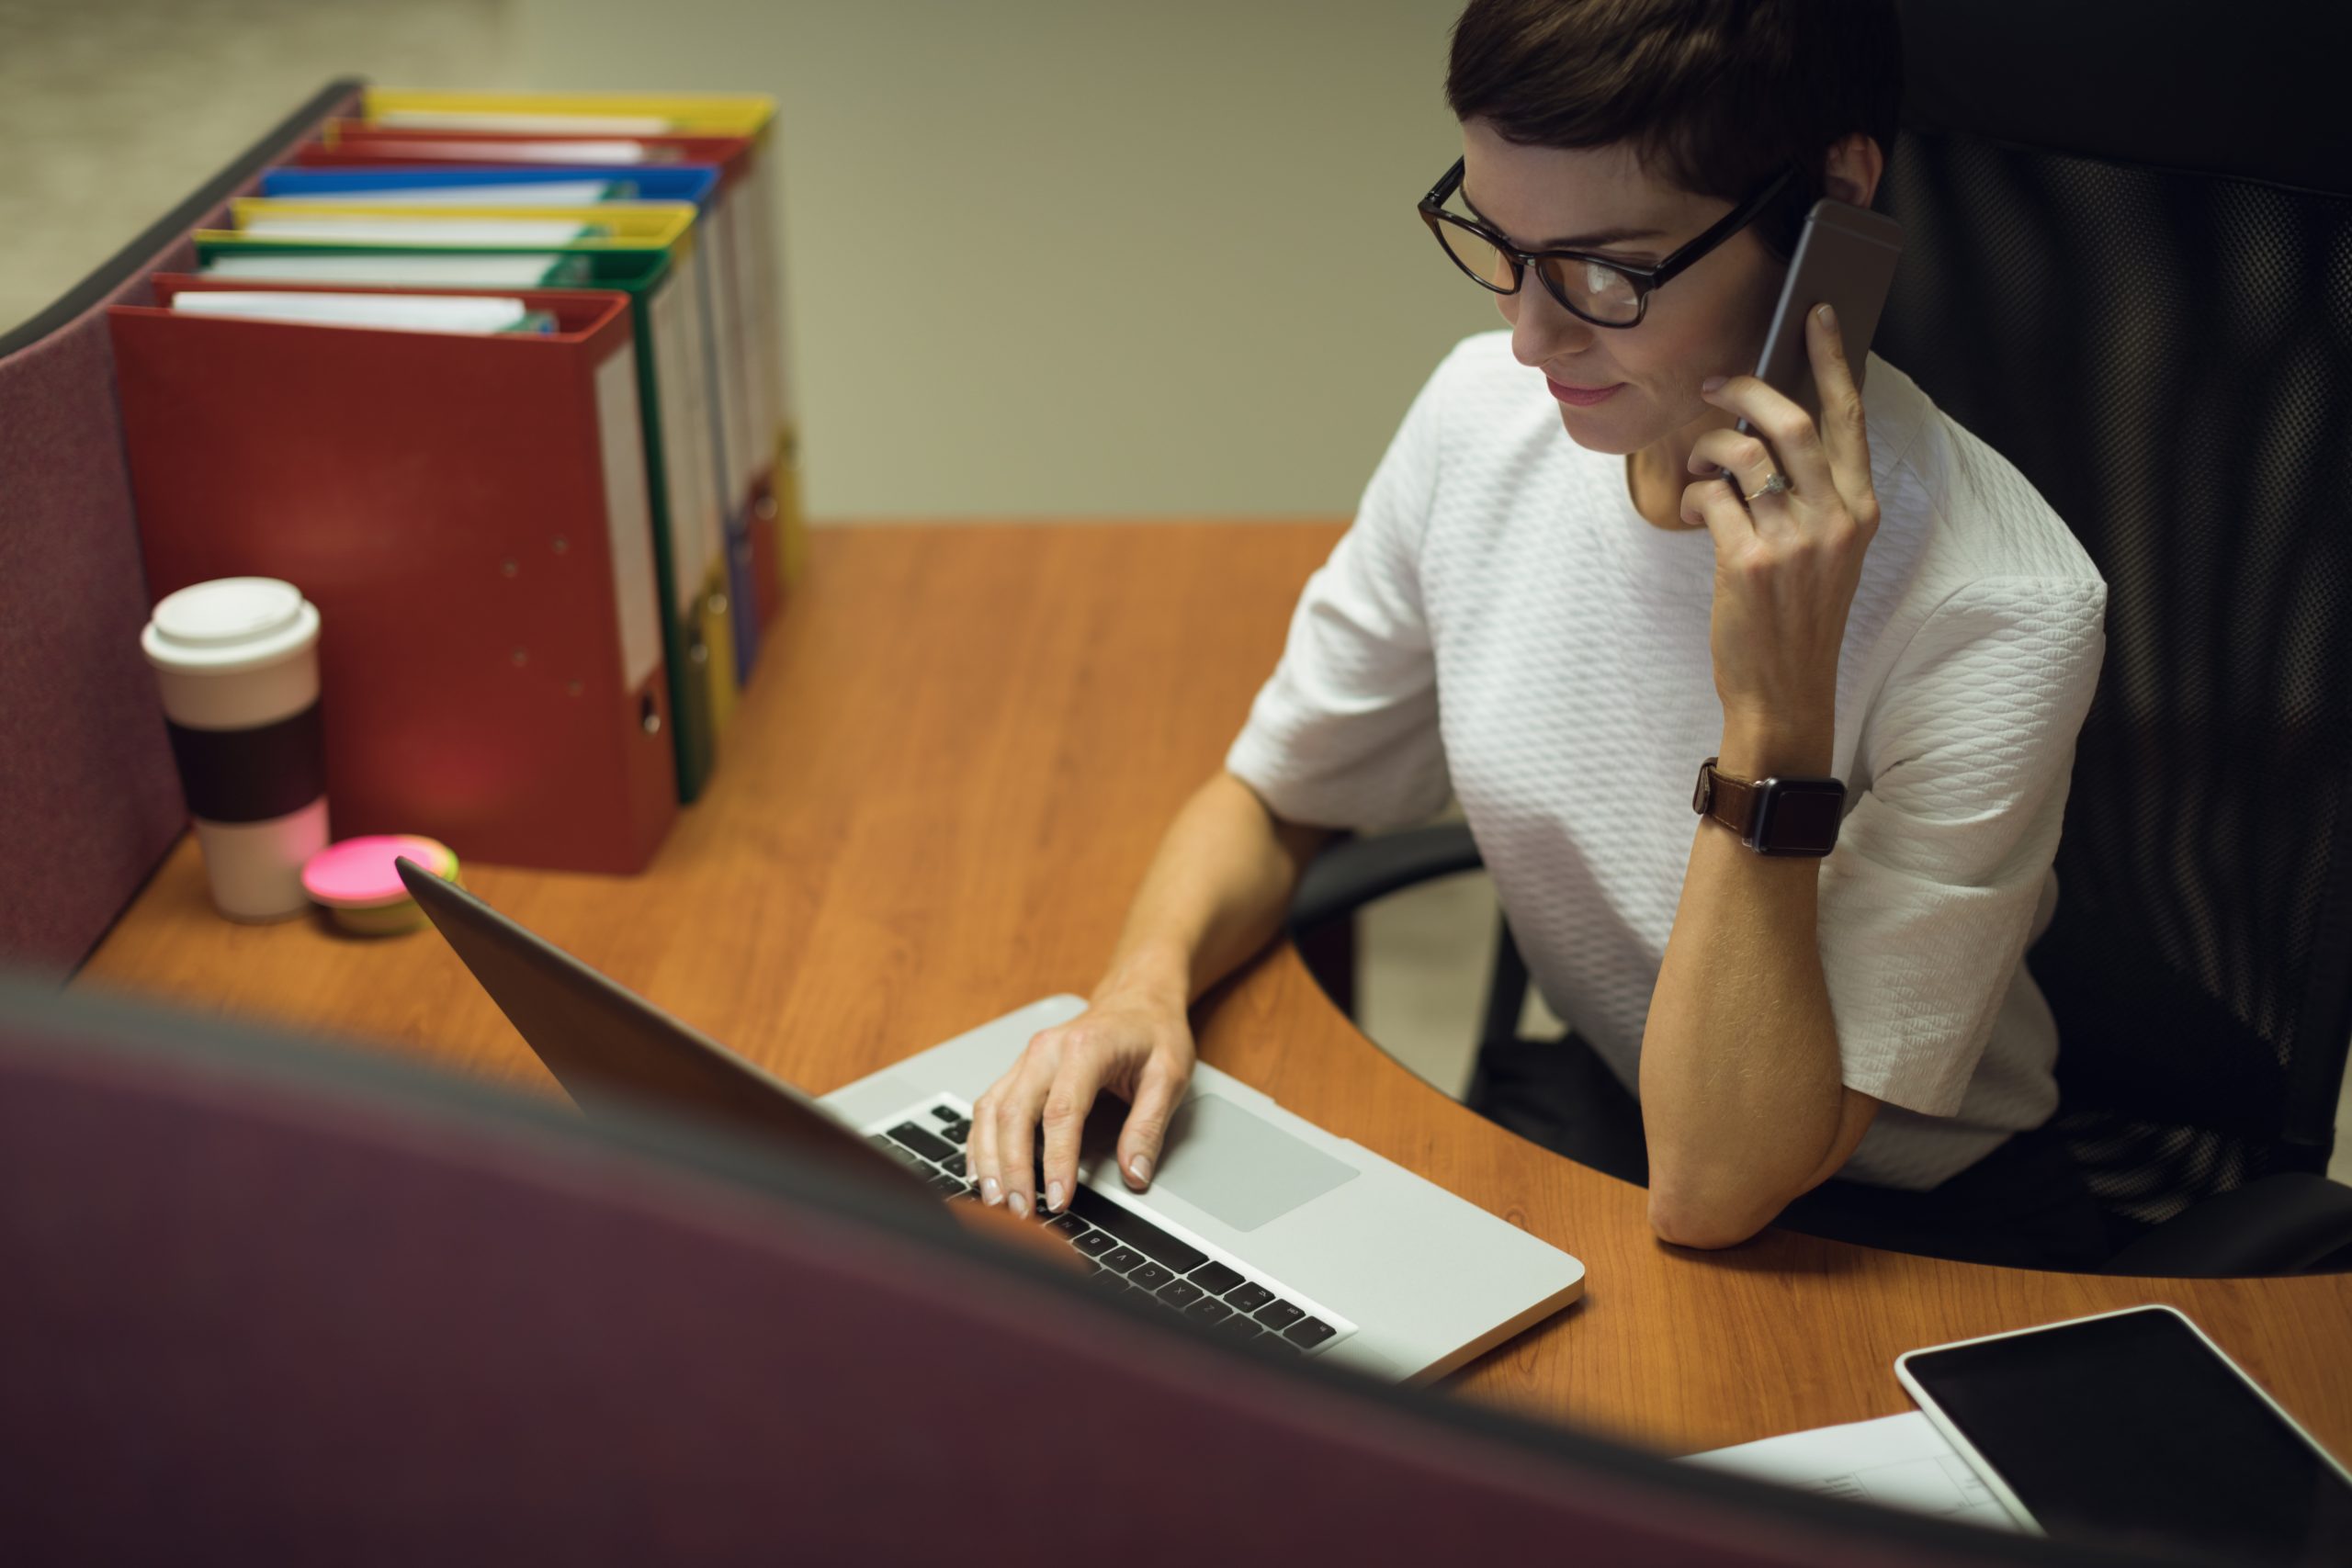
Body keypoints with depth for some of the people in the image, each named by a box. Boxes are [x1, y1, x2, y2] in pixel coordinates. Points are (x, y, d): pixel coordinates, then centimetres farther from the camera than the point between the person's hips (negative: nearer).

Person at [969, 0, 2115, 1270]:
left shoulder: (1993, 614, -27)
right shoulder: (1487, 411, -10)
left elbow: (1713, 1188, -27)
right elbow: (1271, 797, 5)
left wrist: (1777, 716, -36)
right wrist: (1147, 978, -16)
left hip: (1902, 1244, -4)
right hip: (1572, 1115, 5)